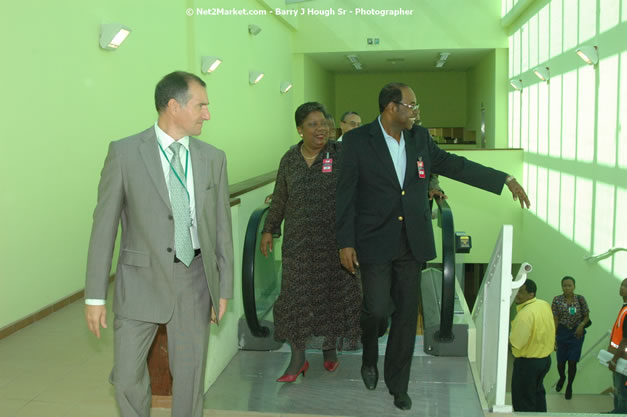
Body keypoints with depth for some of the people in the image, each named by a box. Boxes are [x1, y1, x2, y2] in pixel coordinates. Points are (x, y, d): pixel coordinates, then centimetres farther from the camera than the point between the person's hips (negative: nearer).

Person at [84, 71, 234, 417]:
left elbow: (221, 225, 7)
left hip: (195, 277, 2)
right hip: (142, 278, -2)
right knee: (127, 376, 6)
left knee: (190, 374, 11)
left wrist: (224, 287, 7)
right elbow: (104, 225, -5)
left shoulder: (213, 158, 2)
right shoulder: (124, 152, -6)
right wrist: (95, 296, -5)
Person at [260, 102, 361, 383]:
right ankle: (298, 359, 13)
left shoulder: (341, 154, -5)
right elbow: (280, 198, 14)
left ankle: (330, 348, 31)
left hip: (334, 239, -2)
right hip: (298, 240, 2)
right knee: (296, 294, 2)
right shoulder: (290, 159, 4)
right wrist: (269, 229, 16)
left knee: (333, 291, 9)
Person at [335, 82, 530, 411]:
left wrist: (506, 180, 11)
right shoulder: (357, 140, -6)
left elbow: (455, 165, 13)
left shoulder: (420, 138, 7)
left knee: (406, 314, 8)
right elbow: (346, 194, -6)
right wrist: (346, 243, -9)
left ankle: (397, 383, 25)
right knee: (377, 309, -7)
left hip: (412, 243, 4)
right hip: (375, 243, -4)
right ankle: (369, 358, 28)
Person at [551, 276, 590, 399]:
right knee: (561, 361, 9)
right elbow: (555, 319, -5)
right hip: (562, 332, 0)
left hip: (576, 333, 0)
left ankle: (569, 386, 25)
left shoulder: (580, 299, -3)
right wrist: (553, 337, -7)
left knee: (572, 361, 2)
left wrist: (582, 324, -17)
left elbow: (587, 316, 4)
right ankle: (562, 377, 43)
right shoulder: (557, 300, -5)